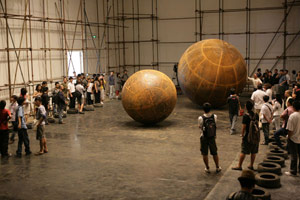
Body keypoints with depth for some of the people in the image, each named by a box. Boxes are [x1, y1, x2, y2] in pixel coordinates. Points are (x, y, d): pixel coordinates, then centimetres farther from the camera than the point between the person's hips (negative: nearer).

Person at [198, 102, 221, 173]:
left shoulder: (201, 118, -19)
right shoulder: (214, 116, -12)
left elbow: (200, 127, -4)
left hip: (204, 138, -2)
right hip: (212, 137, 2)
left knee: (205, 154, 12)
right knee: (214, 153, 17)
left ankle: (207, 168, 21)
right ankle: (217, 168, 28)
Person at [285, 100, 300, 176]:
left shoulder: (292, 116, -19)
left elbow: (290, 130, -19)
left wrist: (288, 137, -6)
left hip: (293, 139, -5)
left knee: (294, 156, 3)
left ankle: (293, 171, 10)